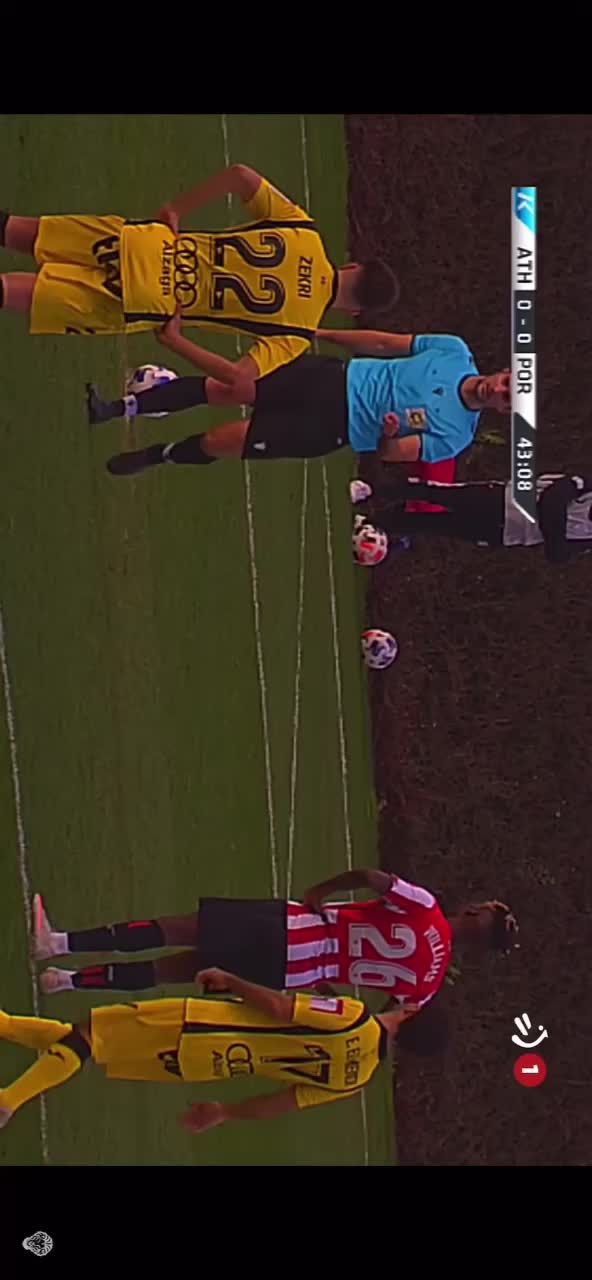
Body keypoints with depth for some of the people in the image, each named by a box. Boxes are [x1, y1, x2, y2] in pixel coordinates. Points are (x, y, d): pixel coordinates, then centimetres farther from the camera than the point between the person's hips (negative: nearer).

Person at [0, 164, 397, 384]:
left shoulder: (305, 234, 0)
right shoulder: (297, 335, -8)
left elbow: (239, 175, -5)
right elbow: (239, 377, -20)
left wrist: (175, 211, 7)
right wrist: (176, 340, -8)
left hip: (150, 242, 4)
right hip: (144, 303, -4)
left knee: (38, 237, 16)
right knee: (34, 295, 3)